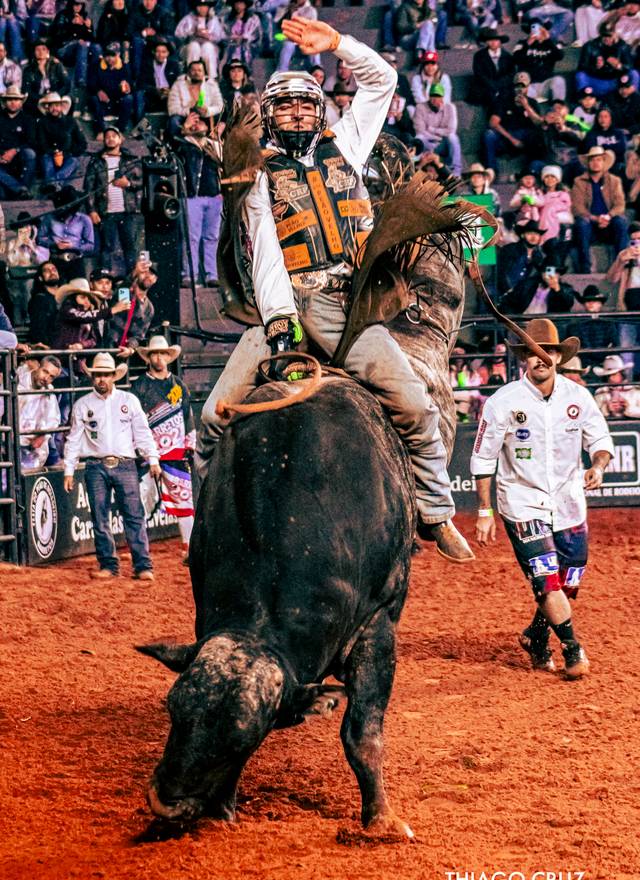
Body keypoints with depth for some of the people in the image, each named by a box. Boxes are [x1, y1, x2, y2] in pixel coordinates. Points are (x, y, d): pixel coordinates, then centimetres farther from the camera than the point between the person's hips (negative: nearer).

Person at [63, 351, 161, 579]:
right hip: (96, 467, 1)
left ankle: (143, 565, -6)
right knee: (100, 519, 1)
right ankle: (108, 565, 9)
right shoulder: (82, 405, 9)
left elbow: (142, 432, 10)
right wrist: (69, 470, 7)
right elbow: (74, 439, 10)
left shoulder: (129, 400, 9)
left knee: (134, 516, -6)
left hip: (125, 465, -1)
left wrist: (153, 460, 3)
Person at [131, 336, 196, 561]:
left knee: (184, 498, 3)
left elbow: (188, 416, 16)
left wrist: (190, 445, 10)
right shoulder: (140, 386, 1)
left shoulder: (179, 385, 13)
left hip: (176, 452, 3)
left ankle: (189, 548, 9)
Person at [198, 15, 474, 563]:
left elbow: (381, 81, 23)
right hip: (284, 306, 0)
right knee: (216, 415, -12)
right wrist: (278, 319, -14)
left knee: (412, 403, -20)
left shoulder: (344, 149, 19)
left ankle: (436, 513, -8)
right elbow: (266, 254, 0)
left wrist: (336, 44, 10)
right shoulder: (262, 178, 13)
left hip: (344, 306, 0)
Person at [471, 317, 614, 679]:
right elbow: (483, 459, -4)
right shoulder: (504, 402, -10)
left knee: (569, 585, 8)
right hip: (523, 504, -3)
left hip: (570, 505, 4)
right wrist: (484, 512, -5)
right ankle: (573, 648, -5)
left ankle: (537, 637, 33)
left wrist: (599, 465, -18)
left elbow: (601, 439, 6)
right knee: (547, 579, -16)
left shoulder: (578, 397, -3)